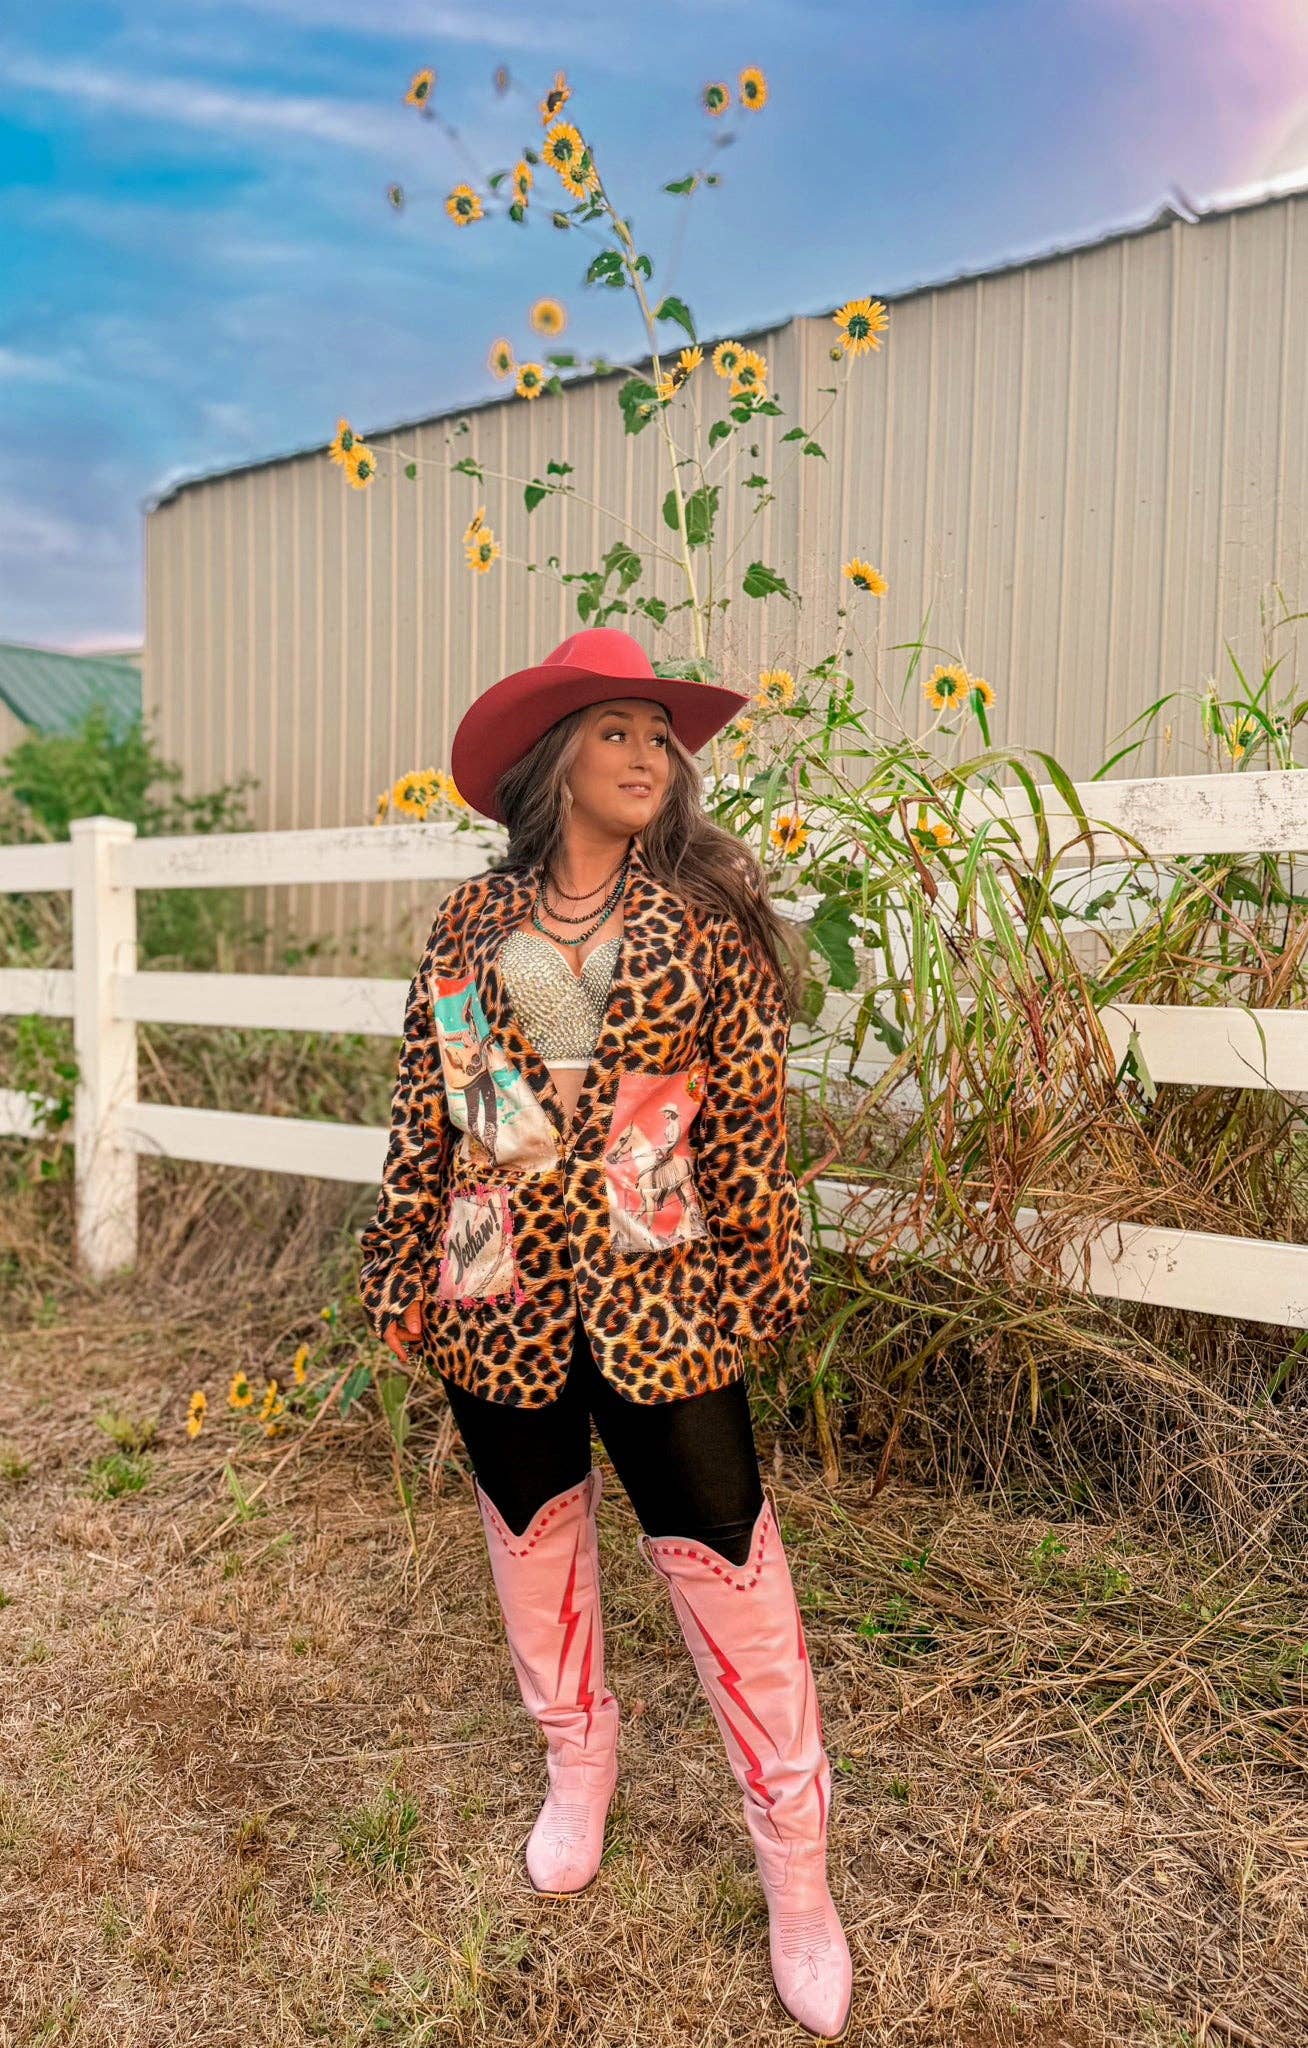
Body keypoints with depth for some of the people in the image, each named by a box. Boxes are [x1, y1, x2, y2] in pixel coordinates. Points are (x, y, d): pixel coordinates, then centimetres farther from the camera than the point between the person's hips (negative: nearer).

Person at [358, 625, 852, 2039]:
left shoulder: (704, 916, -2)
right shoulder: (471, 923, 2)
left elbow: (749, 1109, -1)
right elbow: (425, 1105, 4)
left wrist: (760, 1272, -1)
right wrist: (403, 1273, 5)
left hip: (657, 1294, -2)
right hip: (500, 1291, 2)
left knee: (723, 1560, 5)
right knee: (533, 1538, 20)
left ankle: (796, 1871, 26)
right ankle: (577, 1764, 48)